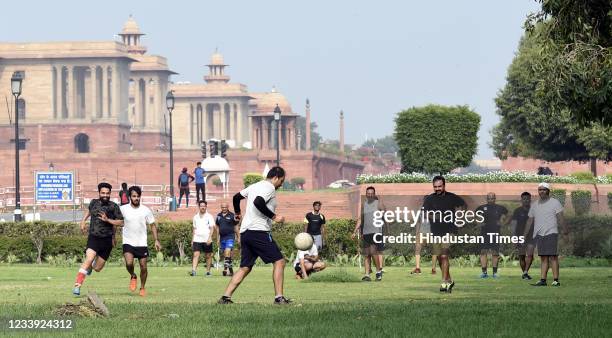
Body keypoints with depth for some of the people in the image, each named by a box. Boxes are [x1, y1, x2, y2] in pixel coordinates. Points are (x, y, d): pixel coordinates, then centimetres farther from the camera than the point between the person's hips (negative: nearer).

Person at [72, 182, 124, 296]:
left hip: (107, 240, 0)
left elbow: (121, 222, -5)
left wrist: (107, 220, -17)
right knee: (89, 258, -26)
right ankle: (77, 285, -27)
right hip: (93, 238, 0)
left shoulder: (113, 207, -4)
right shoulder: (94, 202, 5)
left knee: (97, 268, 8)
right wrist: (83, 221, 19)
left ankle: (90, 265, 47)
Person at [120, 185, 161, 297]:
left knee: (143, 267, 2)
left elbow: (152, 225, 6)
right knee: (129, 263, -22)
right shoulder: (123, 209, -5)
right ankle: (133, 277, 11)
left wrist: (157, 240, -1)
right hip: (128, 243, -1)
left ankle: (142, 288, 23)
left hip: (142, 243, 1)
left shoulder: (145, 210, -2)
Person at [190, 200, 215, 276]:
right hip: (197, 239, 2)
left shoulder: (209, 216, 0)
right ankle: (193, 271, -19)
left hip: (207, 240, -2)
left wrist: (209, 237, -19)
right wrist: (192, 240, 16)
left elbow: (212, 228, -6)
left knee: (208, 256, 4)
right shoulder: (196, 217, 12)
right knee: (196, 255, -10)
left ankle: (208, 271, 14)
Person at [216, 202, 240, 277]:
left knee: (227, 252, -20)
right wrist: (218, 239, 15)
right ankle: (231, 270, 17)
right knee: (225, 254, 8)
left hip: (230, 237, -5)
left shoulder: (232, 216, -2)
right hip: (222, 237, 5)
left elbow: (236, 227, 3)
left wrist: (238, 237, 3)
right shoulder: (219, 216, 11)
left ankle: (226, 268, -25)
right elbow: (217, 228, 17)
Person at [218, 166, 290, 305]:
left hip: (245, 231, 9)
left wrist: (237, 213, 48)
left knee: (245, 267, 12)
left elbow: (236, 197, 30)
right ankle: (279, 297, -8)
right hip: (259, 231, -9)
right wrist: (274, 217, -17)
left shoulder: (254, 186, 20)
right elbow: (258, 202, -23)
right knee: (279, 261, -3)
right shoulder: (269, 187, -6)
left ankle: (226, 297, 4)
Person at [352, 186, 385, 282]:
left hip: (376, 231, -5)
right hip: (365, 232, 5)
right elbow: (360, 219, 19)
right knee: (367, 254, 3)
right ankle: (367, 274, 4)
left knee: (374, 252, -15)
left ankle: (379, 270, 1)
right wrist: (355, 232, 14)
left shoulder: (379, 203, 1)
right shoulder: (364, 205, 14)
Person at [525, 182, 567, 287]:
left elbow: (560, 218, -5)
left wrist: (565, 230, -16)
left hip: (551, 233, -5)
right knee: (543, 258, 4)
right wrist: (524, 235, 20)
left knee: (553, 256, -10)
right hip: (539, 234, 5)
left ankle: (555, 280, -11)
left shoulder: (554, 203, 3)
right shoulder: (534, 205, 18)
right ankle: (543, 280, 2)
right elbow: (530, 221, 22)